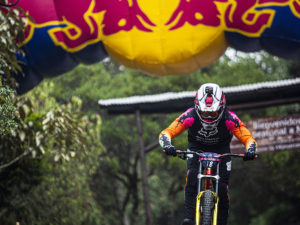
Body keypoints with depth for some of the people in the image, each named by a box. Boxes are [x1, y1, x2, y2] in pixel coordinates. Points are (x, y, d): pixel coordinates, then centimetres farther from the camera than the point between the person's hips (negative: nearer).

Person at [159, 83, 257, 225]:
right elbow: (166, 133, -31)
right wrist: (167, 145, -53)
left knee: (222, 189, -12)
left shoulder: (229, 119, -30)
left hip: (221, 152, 0)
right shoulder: (190, 116, -30)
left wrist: (250, 150, -48)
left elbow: (248, 138, -26)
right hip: (196, 150, 0)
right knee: (192, 178, -28)